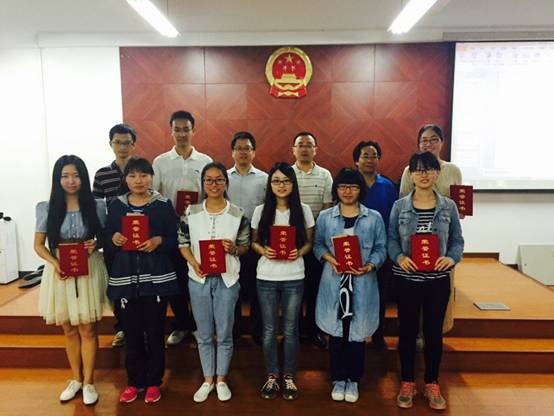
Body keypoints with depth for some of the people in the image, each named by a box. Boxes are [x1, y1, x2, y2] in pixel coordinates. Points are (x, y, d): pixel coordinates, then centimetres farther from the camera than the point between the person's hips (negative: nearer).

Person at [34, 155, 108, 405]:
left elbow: (105, 236, 7)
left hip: (89, 271, -1)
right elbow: (38, 244, 1)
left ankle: (88, 381, 21)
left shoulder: (96, 206, -3)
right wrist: (54, 263, -16)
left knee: (87, 329, 5)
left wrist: (96, 244, -15)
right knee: (69, 329, 14)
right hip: (60, 272, 2)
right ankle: (76, 378, 32)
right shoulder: (46, 208, -1)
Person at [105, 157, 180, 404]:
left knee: (155, 333, 7)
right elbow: (106, 243, 9)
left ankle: (154, 382, 25)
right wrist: (114, 239, -13)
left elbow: (174, 240, -1)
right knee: (131, 334, 10)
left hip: (156, 278, -2)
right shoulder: (116, 205, 6)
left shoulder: (164, 205, 0)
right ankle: (134, 381, 29)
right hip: (124, 279, 2)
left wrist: (159, 241, -19)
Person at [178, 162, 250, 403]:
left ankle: (221, 379, 30)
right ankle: (207, 379, 31)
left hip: (227, 279, -1)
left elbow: (245, 246, 3)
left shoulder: (238, 214, -3)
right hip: (198, 279, 1)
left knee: (224, 333, 9)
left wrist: (234, 249, -19)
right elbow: (183, 243, 4)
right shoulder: (191, 213, 0)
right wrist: (194, 263, -12)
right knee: (204, 334, 13)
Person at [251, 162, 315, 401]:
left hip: (294, 278, 0)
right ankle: (272, 376, 28)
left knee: (290, 330, 10)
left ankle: (289, 377, 27)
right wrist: (263, 250, -14)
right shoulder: (261, 210, 0)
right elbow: (254, 241, 7)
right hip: (266, 277, 1)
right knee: (269, 330, 10)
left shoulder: (303, 210, -1)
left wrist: (299, 253, -15)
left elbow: (309, 242, 5)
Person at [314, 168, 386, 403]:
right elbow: (317, 244, 6)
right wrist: (329, 258, -13)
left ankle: (353, 380, 28)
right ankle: (338, 379, 26)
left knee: (357, 332, 9)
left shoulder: (374, 218, 2)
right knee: (336, 332, 7)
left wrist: (369, 266, -15)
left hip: (362, 283, 0)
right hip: (333, 282, 0)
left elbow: (381, 249, 2)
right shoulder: (325, 217, 4)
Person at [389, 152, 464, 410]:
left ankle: (432, 384, 31)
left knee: (434, 331, 12)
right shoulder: (399, 206, -1)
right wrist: (399, 257, -19)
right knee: (407, 331, 10)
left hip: (438, 279, 1)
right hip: (406, 278, 0)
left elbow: (457, 241, 4)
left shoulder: (449, 206, 1)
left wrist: (452, 258, -16)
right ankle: (407, 382, 28)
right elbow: (391, 239, 0)